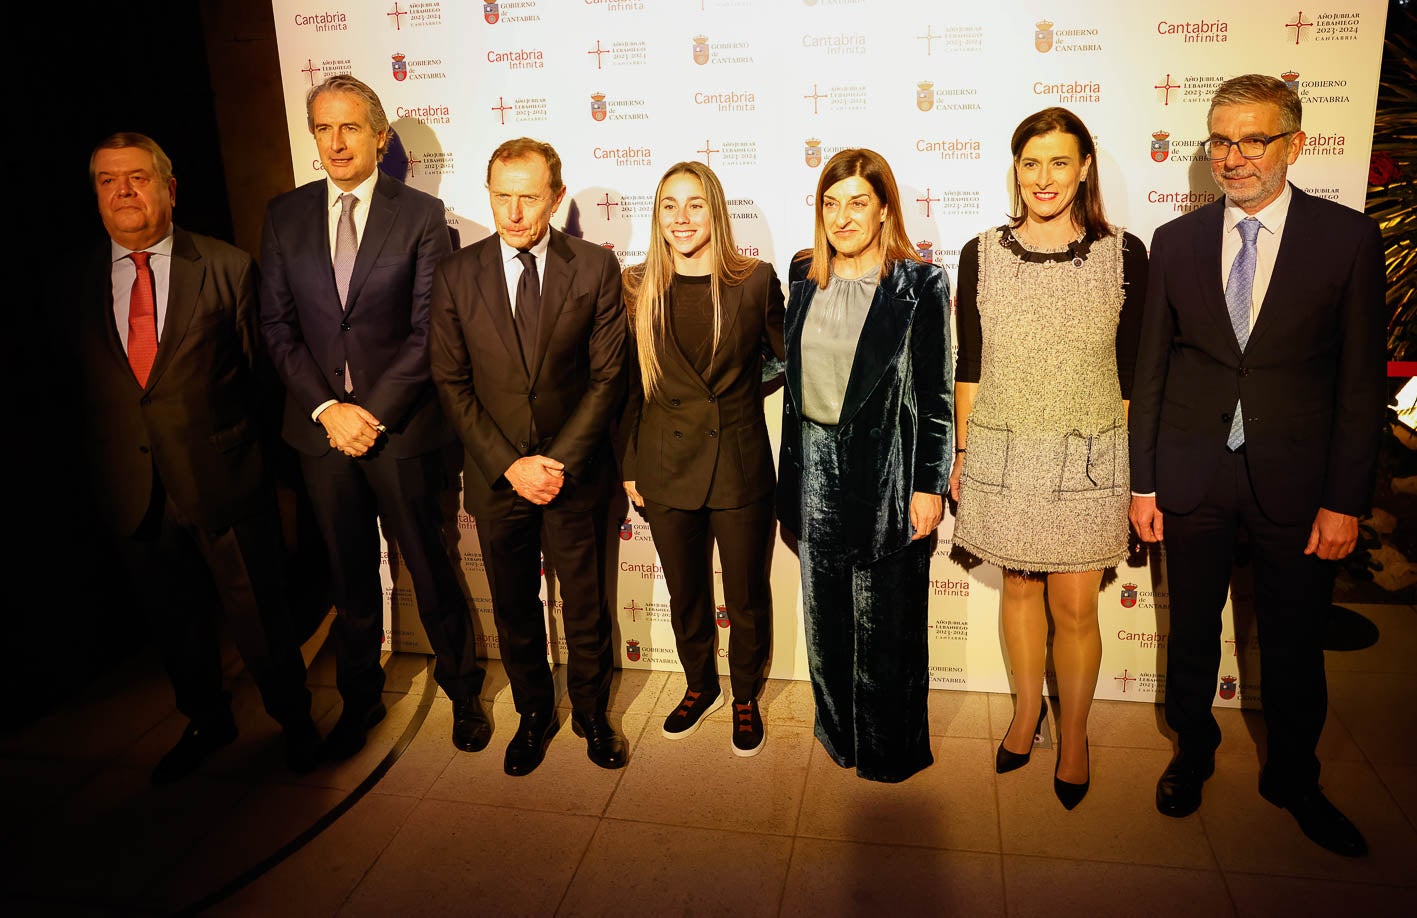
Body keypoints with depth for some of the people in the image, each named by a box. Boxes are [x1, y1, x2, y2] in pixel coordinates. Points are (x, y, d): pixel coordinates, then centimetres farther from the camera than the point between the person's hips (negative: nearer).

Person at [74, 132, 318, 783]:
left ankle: (294, 719, 32)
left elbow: (257, 369, 0)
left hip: (223, 483, -3)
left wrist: (244, 449, 1)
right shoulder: (76, 282, 4)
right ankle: (206, 722, 41)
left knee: (258, 614, 9)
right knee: (173, 617, 19)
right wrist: (98, 473, 4)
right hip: (132, 493, 3)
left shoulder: (228, 268, -4)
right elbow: (76, 387, 8)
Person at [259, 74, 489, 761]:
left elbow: (430, 330, -8)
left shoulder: (421, 214, -4)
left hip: (402, 425, -3)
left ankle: (461, 687, 29)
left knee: (429, 566, 8)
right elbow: (277, 325, 3)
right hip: (321, 424, 3)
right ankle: (359, 698, 34)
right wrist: (326, 407, -9)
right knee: (350, 576, 16)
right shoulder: (285, 215, 6)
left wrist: (373, 412, -14)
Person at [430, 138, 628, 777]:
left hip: (576, 474, -1)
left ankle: (592, 713, 35)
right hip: (496, 478, 1)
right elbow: (452, 385, -2)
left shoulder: (596, 268, -5)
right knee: (514, 610, 16)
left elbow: (609, 377, -6)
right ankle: (534, 714, 38)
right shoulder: (456, 275, -2)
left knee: (586, 606, 12)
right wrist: (510, 464, -11)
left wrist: (560, 461, -14)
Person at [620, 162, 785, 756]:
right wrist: (628, 466, 4)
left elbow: (785, 355, 8)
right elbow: (628, 384, 4)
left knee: (747, 595, 11)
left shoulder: (755, 280, -6)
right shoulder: (638, 287, 0)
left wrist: (735, 387, -4)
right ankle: (700, 687, 41)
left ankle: (746, 698, 35)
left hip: (740, 464, -2)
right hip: (666, 465, 2)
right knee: (685, 592, 17)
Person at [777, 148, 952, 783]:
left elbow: (937, 395, -6)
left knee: (886, 617, 6)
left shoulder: (920, 284, -7)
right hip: (815, 463, 5)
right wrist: (793, 466, 12)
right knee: (825, 609, 15)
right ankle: (839, 732, 35)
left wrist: (929, 485, -9)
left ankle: (890, 750, 26)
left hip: (886, 465, -5)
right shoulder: (804, 274, 7)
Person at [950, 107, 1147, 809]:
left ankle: (1073, 732, 27)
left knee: (1075, 606, 3)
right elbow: (970, 364, 5)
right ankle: (1027, 709, 37)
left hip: (1089, 459, -1)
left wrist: (1136, 465, 3)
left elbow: (1132, 372, 2)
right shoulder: (981, 255, 1)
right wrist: (962, 452, 7)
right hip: (1004, 453, 1)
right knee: (1019, 586, 14)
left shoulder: (1124, 254, -2)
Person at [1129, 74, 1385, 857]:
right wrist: (1143, 482, 0)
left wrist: (1345, 500, -7)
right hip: (1192, 478, 2)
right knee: (1192, 630, 15)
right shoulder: (1175, 242, 2)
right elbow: (1150, 370, 3)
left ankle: (1292, 777, 35)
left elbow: (1362, 380, -4)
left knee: (1294, 645, 12)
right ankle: (1192, 752, 37)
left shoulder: (1348, 238, -4)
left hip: (1296, 484, -1)